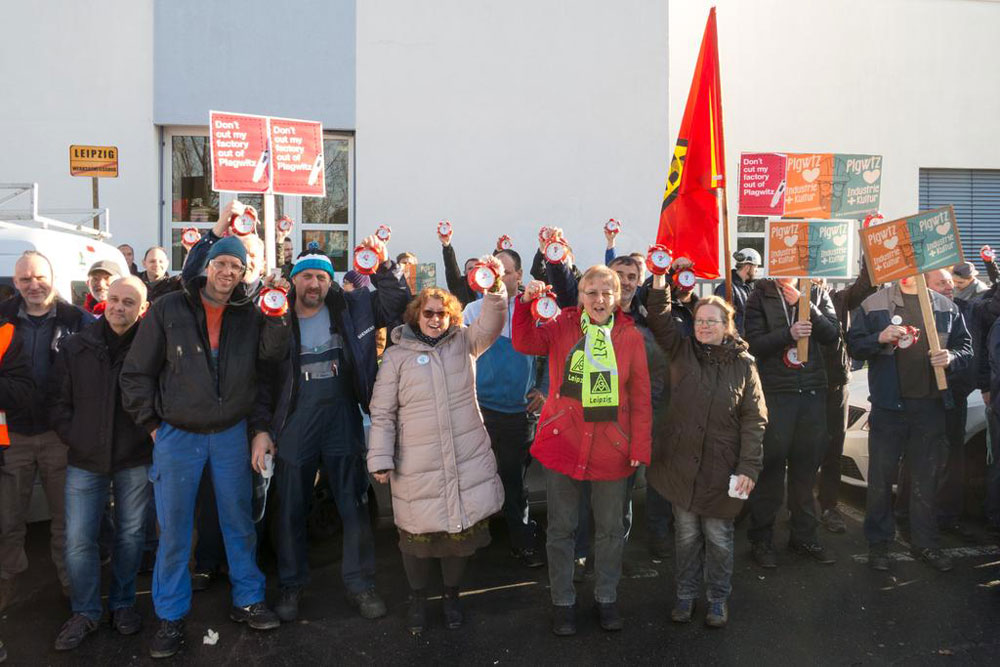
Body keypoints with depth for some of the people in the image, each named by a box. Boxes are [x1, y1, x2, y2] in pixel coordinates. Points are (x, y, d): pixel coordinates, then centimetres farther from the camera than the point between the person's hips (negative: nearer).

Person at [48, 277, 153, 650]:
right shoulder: (76, 347, 2)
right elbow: (58, 400, 6)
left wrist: (152, 434, -10)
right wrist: (74, 439, -2)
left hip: (135, 459, -2)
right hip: (86, 460, 2)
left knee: (130, 535, 11)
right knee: (78, 539, 4)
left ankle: (123, 605, 29)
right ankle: (85, 612, 23)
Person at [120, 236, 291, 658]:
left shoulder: (248, 315, 1)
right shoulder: (168, 310, -6)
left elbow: (274, 353, -12)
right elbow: (136, 373, -2)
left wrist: (277, 313, -24)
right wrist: (152, 424, -3)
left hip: (231, 433, 2)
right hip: (177, 435, -2)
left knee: (239, 521, 11)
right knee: (173, 528, 6)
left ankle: (247, 600, 28)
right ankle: (171, 616, 22)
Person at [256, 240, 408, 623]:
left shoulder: (349, 308, 1)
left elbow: (394, 304, 2)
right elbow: (264, 379, -1)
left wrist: (384, 267, -12)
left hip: (343, 419, 1)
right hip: (295, 423, -1)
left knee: (354, 504, 8)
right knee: (291, 509, 10)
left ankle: (359, 584, 22)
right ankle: (291, 586, 28)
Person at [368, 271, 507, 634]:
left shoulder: (464, 342, 7)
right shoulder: (397, 355, 1)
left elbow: (490, 325, -11)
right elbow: (382, 413, 1)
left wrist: (495, 287, -27)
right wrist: (380, 459, -5)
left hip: (468, 458, 2)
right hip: (417, 464, -1)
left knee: (463, 529, 10)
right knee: (418, 534, 7)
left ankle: (451, 595, 35)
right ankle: (417, 598, 33)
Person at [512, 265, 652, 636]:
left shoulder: (630, 337, 0)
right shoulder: (563, 326, 0)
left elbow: (641, 397, 0)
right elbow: (525, 343, -17)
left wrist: (640, 447, -5)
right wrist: (526, 303, -30)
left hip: (611, 447, 1)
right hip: (562, 440, 0)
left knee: (610, 528, 14)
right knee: (561, 527, 11)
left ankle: (606, 598, 35)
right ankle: (563, 602, 29)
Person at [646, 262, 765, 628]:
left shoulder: (744, 365, -2)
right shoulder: (683, 351, 3)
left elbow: (754, 420, -3)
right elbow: (659, 317, -8)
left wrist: (749, 467, -10)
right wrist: (661, 275, -18)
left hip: (721, 468, -1)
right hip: (680, 463, 1)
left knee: (718, 536, 11)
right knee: (686, 533, 13)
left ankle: (718, 598, 30)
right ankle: (686, 594, 30)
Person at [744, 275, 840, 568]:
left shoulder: (816, 294, 10)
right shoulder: (760, 297, 2)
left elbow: (832, 334, -3)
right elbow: (755, 344, -6)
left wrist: (804, 303, -12)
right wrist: (788, 333, -19)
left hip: (813, 390, 3)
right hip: (775, 391, -3)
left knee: (807, 464, 10)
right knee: (771, 463, 0)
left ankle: (804, 535, 25)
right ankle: (761, 538, 13)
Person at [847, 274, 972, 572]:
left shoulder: (946, 307, 10)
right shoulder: (874, 304, 2)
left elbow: (966, 347, 14)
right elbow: (854, 345, -1)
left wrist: (952, 357, -7)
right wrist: (880, 338, -18)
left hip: (931, 405, 3)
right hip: (889, 404, -2)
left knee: (926, 477, 12)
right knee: (881, 476, 4)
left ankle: (925, 542, 25)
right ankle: (878, 542, 16)